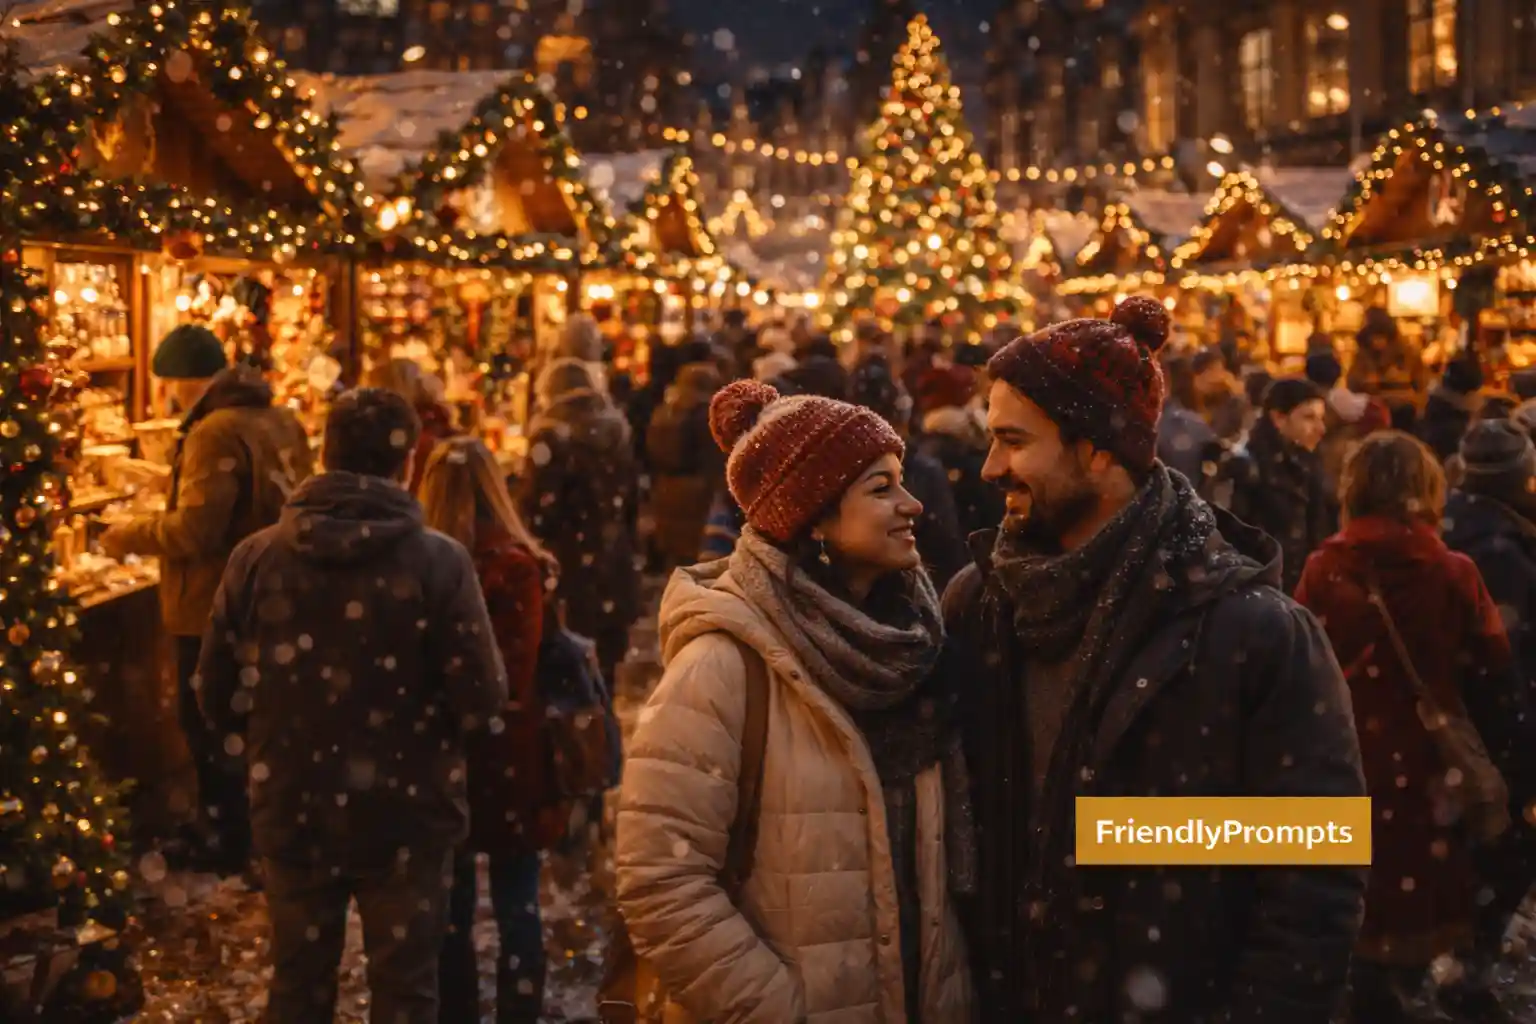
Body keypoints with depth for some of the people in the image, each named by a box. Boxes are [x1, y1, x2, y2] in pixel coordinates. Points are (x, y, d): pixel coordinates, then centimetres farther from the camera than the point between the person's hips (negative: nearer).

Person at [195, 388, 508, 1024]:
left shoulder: (256, 558, -8)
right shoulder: (438, 562, -15)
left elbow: (218, 700, -2)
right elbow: (482, 702, -16)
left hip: (292, 814, 2)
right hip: (404, 817, -2)